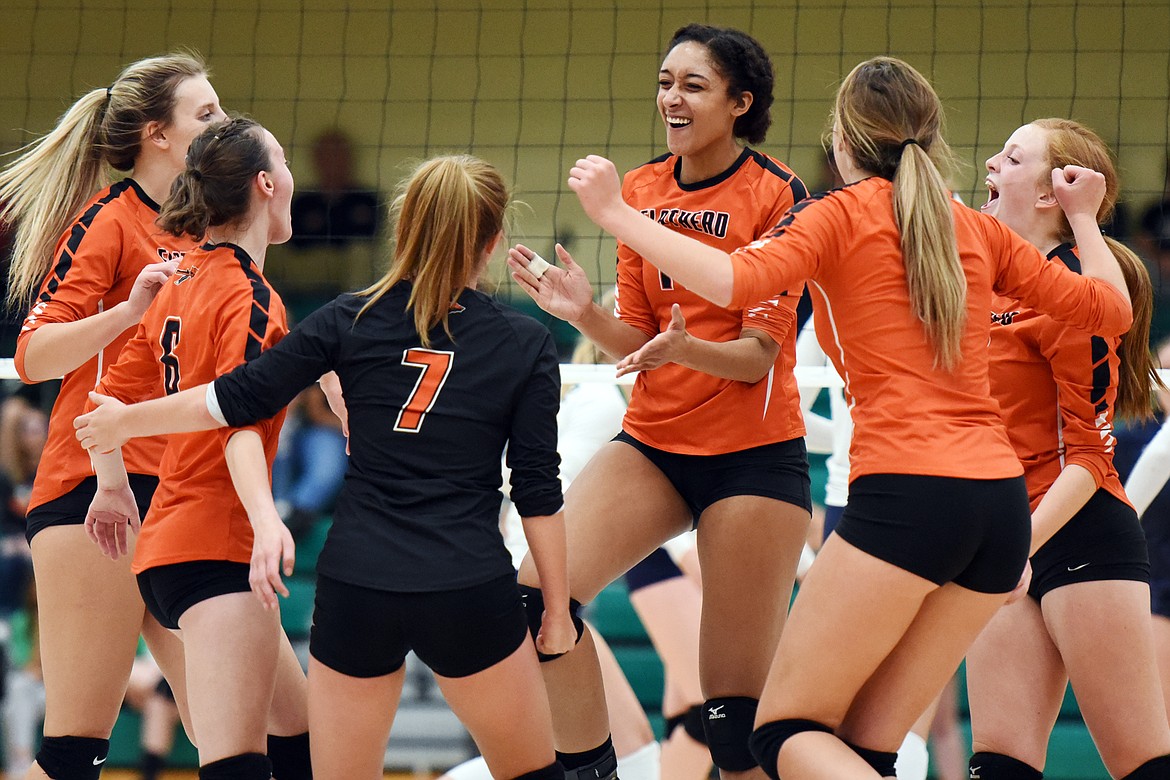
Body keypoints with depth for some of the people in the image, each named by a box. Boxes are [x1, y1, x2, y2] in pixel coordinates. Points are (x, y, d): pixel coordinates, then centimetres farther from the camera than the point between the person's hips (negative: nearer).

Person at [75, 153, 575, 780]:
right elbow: (538, 492, -1)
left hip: (356, 587, 1)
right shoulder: (526, 345, -1)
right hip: (471, 595, -1)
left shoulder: (350, 321, 2)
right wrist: (558, 609, 9)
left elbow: (238, 399, 6)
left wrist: (126, 421, 21)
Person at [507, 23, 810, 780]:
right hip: (654, 442, 5)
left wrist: (684, 347, -32)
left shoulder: (776, 193, -9)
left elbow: (758, 356, -13)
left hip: (753, 454, -5)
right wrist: (585, 314, -10)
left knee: (736, 707, -7)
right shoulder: (641, 188, 7)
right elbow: (639, 341, 10)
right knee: (539, 591, -16)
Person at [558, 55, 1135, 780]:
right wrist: (1084, 217, 39)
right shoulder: (979, 230, 17)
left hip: (907, 495, -6)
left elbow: (734, 281, -14)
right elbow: (1111, 308, 22)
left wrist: (615, 213, -5)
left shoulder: (843, 213, 3)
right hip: (1003, 502, 6)